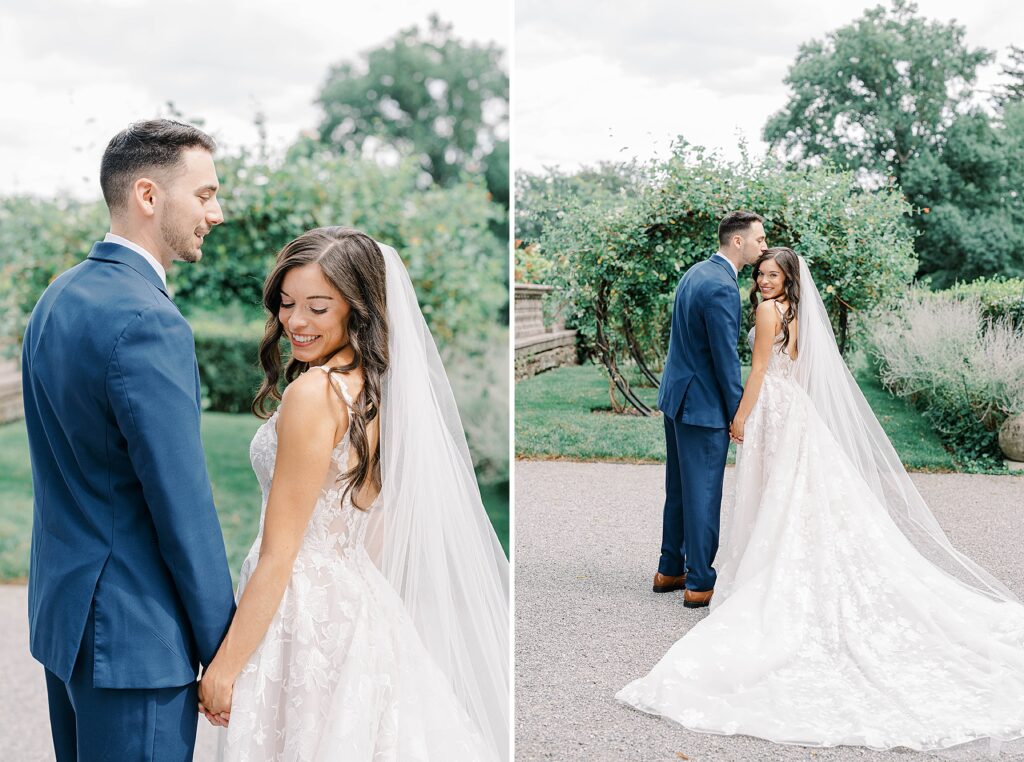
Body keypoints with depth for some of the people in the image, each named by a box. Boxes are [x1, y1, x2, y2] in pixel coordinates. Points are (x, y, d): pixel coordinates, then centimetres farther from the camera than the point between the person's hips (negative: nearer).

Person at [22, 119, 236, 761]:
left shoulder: (59, 297, 9)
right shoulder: (147, 322, -22)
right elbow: (184, 508, -21)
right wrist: (226, 653, -12)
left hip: (64, 611, 10)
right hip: (132, 635, -10)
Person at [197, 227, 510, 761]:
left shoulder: (314, 392, -19)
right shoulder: (376, 384, 6)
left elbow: (278, 556, -18)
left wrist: (224, 666, -12)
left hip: (305, 612, -8)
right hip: (358, 605, 8)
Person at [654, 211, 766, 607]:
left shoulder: (695, 273, 9)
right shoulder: (722, 288, -21)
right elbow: (726, 358, -20)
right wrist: (739, 414, -11)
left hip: (676, 396, 10)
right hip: (702, 404, -10)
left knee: (679, 489, 18)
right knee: (703, 493, 0)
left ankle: (670, 570, 28)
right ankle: (700, 583, 9)